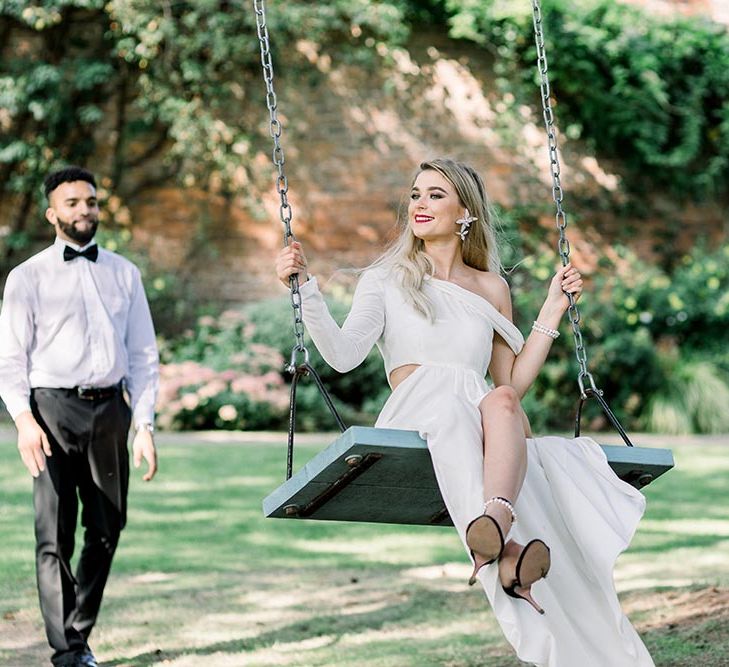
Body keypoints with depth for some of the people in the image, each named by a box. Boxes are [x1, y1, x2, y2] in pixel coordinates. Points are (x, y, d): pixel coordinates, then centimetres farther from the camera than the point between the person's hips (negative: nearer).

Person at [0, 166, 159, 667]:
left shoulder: (124, 274, 12)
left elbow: (143, 354, 11)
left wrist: (145, 425, 2)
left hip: (110, 408, 4)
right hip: (52, 407, -3)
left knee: (107, 530, 9)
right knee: (55, 536, -7)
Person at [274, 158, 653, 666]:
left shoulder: (491, 287, 24)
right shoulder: (386, 279, 18)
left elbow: (513, 384, 21)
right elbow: (343, 355, 1)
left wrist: (553, 310, 19)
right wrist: (306, 288, -9)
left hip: (481, 419, 2)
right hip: (413, 415, -2)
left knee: (500, 403, -36)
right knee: (450, 407, -38)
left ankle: (493, 523, -64)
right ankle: (505, 549, -62)